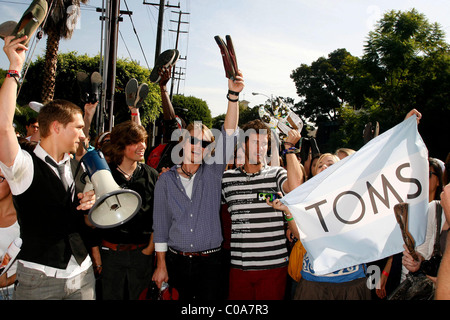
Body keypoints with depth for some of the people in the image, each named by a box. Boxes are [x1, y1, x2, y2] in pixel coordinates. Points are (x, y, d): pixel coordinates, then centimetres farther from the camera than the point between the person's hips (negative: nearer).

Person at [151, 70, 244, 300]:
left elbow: (229, 134, -12)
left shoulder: (212, 173, 0)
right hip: (176, 261, 1)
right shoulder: (166, 179, 2)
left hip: (210, 261, 0)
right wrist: (161, 265, 1)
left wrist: (233, 95, -21)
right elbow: (160, 223, 3)